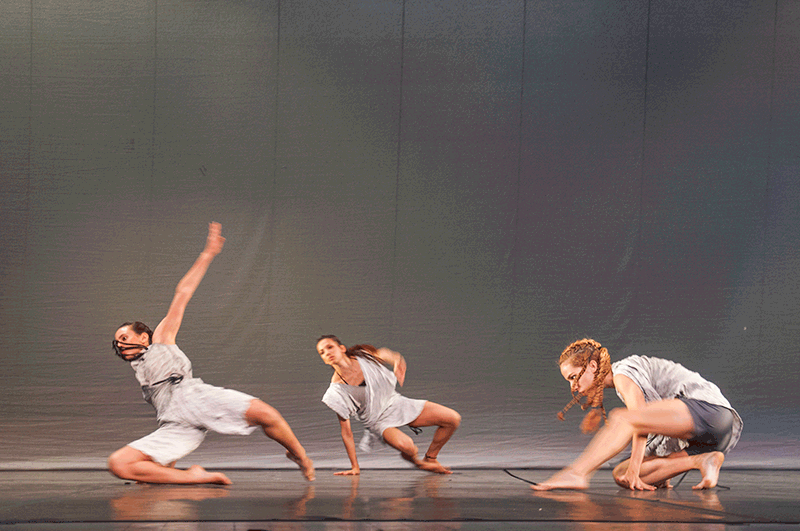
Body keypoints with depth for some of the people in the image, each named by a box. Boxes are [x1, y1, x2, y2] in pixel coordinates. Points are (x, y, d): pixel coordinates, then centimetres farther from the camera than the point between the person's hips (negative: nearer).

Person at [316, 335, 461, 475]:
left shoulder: (365, 356, -13)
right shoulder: (335, 391, -20)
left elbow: (393, 356, 10)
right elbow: (346, 431, -13)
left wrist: (398, 363, -14)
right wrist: (355, 467, -10)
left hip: (397, 404, 4)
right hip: (378, 421, -4)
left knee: (453, 419, -6)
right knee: (404, 445, -38)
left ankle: (430, 458, 17)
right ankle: (414, 459, 0)